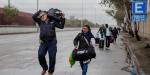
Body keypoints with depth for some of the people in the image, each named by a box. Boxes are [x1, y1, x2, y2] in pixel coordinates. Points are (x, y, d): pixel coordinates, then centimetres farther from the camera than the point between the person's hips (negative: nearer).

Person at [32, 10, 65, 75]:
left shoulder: (53, 21, 7)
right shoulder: (40, 22, 11)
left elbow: (61, 26, 8)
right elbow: (34, 17, 1)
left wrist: (62, 18, -1)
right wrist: (40, 11, 6)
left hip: (52, 42, -1)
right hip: (43, 42, 1)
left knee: (52, 58, 1)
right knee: (40, 55, -13)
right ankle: (45, 68, 14)